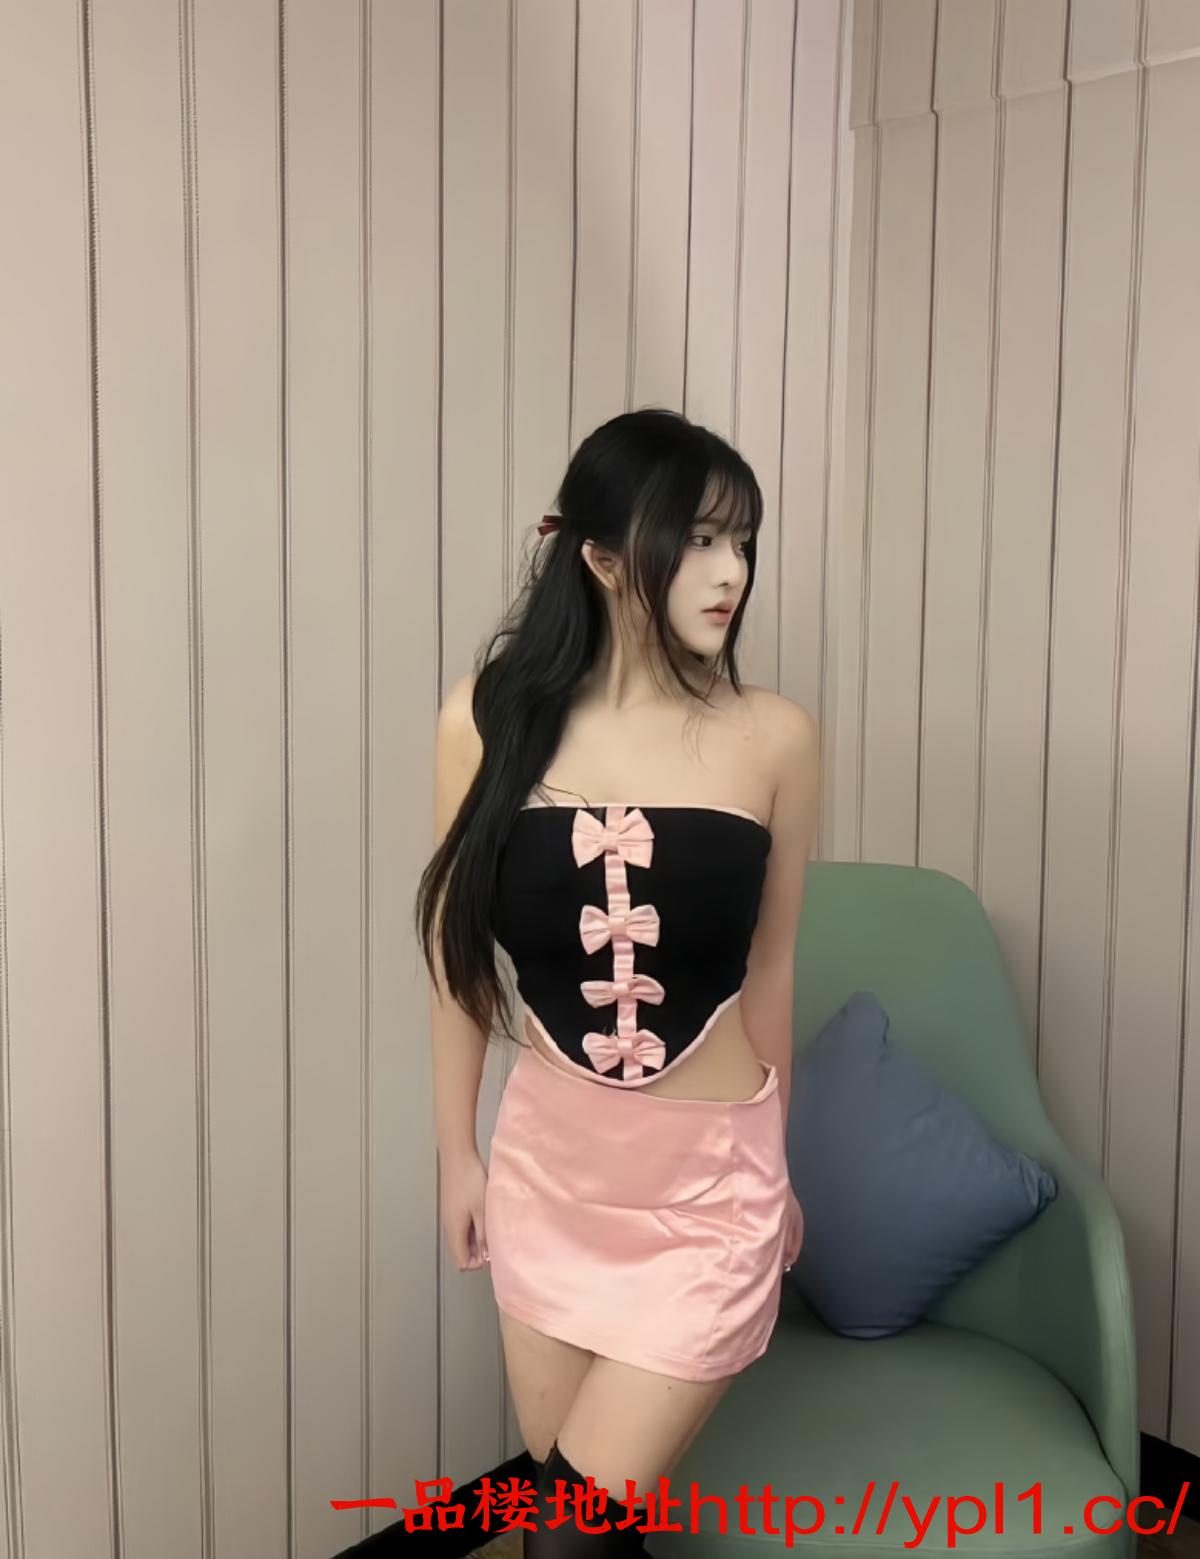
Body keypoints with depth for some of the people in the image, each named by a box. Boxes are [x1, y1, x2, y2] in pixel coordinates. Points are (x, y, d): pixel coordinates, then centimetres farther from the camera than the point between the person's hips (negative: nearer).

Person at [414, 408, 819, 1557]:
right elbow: (457, 949, 1)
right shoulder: (488, 718, -8)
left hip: (708, 1178, -1)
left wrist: (771, 1159, 11)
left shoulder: (772, 738, -10)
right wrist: (456, 1151, 6)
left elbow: (768, 965, 1)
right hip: (547, 1162, 2)